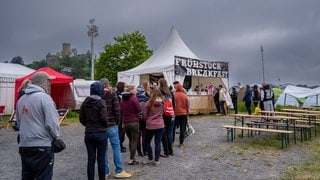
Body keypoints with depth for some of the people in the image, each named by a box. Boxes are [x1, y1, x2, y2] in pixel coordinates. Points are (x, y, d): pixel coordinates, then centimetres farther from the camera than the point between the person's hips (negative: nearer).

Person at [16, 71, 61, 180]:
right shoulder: (44, 97, -14)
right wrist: (56, 136, -3)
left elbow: (19, 122, 18)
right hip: (41, 147, -8)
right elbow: (52, 123, -19)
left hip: (23, 146, 8)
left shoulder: (21, 99, 10)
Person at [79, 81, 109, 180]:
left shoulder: (85, 102, 3)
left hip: (88, 133, 4)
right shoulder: (101, 102, -12)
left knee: (91, 159, 10)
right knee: (101, 159, 7)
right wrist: (105, 126, 5)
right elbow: (104, 118, -15)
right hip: (101, 133, -4)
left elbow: (81, 118, 5)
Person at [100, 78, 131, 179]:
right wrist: (117, 121, 3)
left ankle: (105, 172, 19)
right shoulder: (112, 94, -5)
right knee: (116, 147, 3)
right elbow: (117, 109, -11)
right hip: (111, 125, -4)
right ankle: (119, 171, 7)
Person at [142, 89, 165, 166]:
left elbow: (144, 114, -4)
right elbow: (162, 113, 10)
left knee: (147, 142, 15)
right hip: (160, 126, 2)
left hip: (150, 126, -2)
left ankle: (150, 159, 19)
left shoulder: (149, 103, -8)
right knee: (158, 143, 7)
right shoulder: (162, 103, -1)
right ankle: (156, 160, 11)